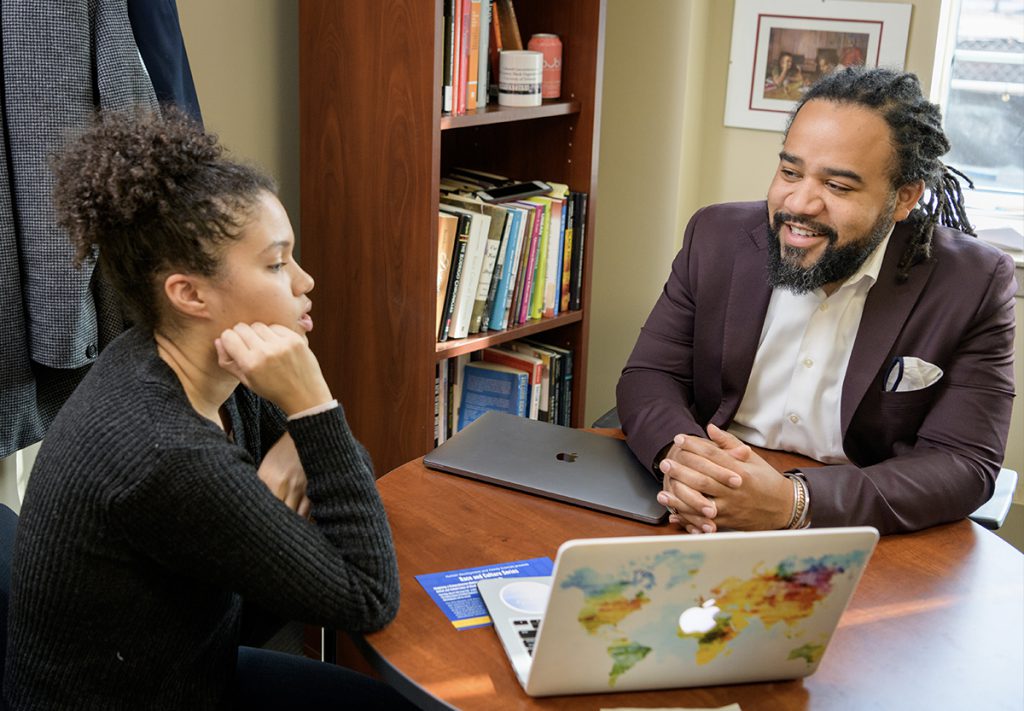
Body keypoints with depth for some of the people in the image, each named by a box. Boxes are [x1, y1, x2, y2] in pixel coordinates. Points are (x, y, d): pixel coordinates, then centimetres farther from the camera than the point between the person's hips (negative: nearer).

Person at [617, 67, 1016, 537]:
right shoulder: (717, 237, -2)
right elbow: (649, 375, -1)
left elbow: (964, 465, -15)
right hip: (705, 525, 2)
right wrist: (678, 453, -25)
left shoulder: (974, 286, -11)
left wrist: (792, 503, -29)